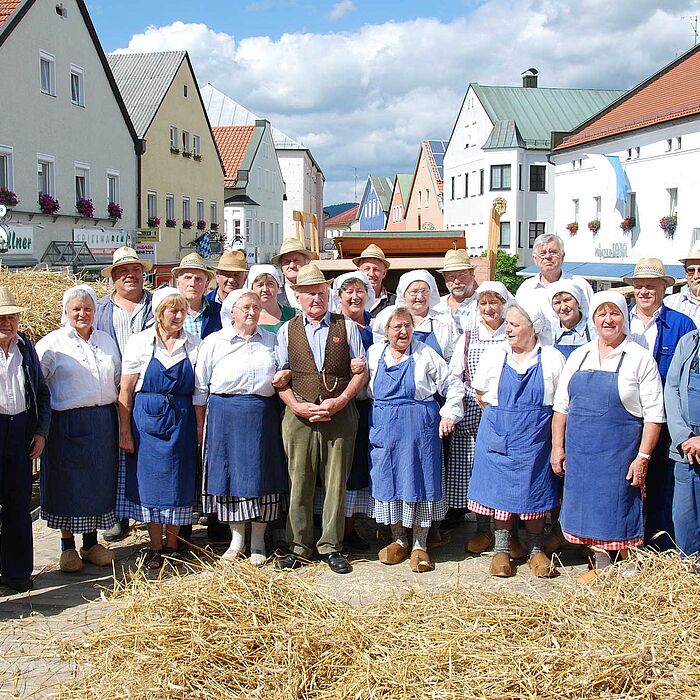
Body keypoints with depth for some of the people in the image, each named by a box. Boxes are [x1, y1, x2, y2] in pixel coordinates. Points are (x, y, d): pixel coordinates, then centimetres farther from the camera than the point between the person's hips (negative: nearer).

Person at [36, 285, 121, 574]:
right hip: (67, 423, -4)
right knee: (67, 482, 4)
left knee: (99, 480, 10)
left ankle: (91, 542, 24)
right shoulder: (52, 343, -4)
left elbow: (119, 380, 18)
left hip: (102, 422, 4)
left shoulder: (107, 341, 11)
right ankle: (67, 547, 17)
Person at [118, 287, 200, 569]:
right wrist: (124, 431, -5)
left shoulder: (194, 344, 3)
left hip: (182, 420, 2)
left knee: (178, 481, 6)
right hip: (147, 419, -1)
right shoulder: (140, 342, -2)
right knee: (150, 479, 4)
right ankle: (155, 548, 17)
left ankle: (172, 544, 20)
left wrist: (201, 429, 0)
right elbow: (125, 390, -2)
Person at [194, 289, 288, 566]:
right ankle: (237, 538, 18)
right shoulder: (214, 342, 5)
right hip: (224, 415, -1)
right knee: (229, 473, 3)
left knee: (260, 473, 2)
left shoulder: (271, 340, 11)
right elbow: (201, 388, 7)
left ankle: (258, 542, 14)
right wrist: (200, 425, 5)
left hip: (263, 415, 1)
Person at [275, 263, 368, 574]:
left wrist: (339, 401, -8)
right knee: (299, 482, 3)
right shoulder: (287, 330, 9)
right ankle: (299, 546, 13)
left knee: (336, 482, 3)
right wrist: (297, 406, -8)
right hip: (298, 415, 1)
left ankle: (331, 546, 13)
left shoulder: (347, 327, 8)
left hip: (340, 414, 0)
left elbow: (361, 370, 5)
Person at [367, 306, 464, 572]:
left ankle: (419, 545, 11)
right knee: (388, 480, 7)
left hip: (420, 427, -3)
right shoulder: (374, 353, 6)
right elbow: (366, 389, 17)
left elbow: (453, 385, 1)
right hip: (384, 427, 3)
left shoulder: (426, 354, -2)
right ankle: (398, 540, 21)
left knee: (419, 478, 1)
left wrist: (449, 414, -7)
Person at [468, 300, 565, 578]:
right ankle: (502, 550, 16)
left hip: (534, 439, -1)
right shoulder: (494, 355, 1)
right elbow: (481, 395, 10)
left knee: (534, 491, 6)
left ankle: (535, 550, 19)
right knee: (499, 491, 4)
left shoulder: (552, 359, -2)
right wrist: (502, 418, 7)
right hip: (498, 437, 1)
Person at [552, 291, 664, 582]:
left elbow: (653, 414, -6)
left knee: (621, 511, 1)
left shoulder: (640, 358, -4)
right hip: (580, 450, 4)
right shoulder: (579, 355, 9)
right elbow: (561, 405, 12)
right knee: (591, 508, 11)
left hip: (620, 451, -4)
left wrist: (643, 456, -12)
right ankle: (601, 566, 27)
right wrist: (558, 447, 6)